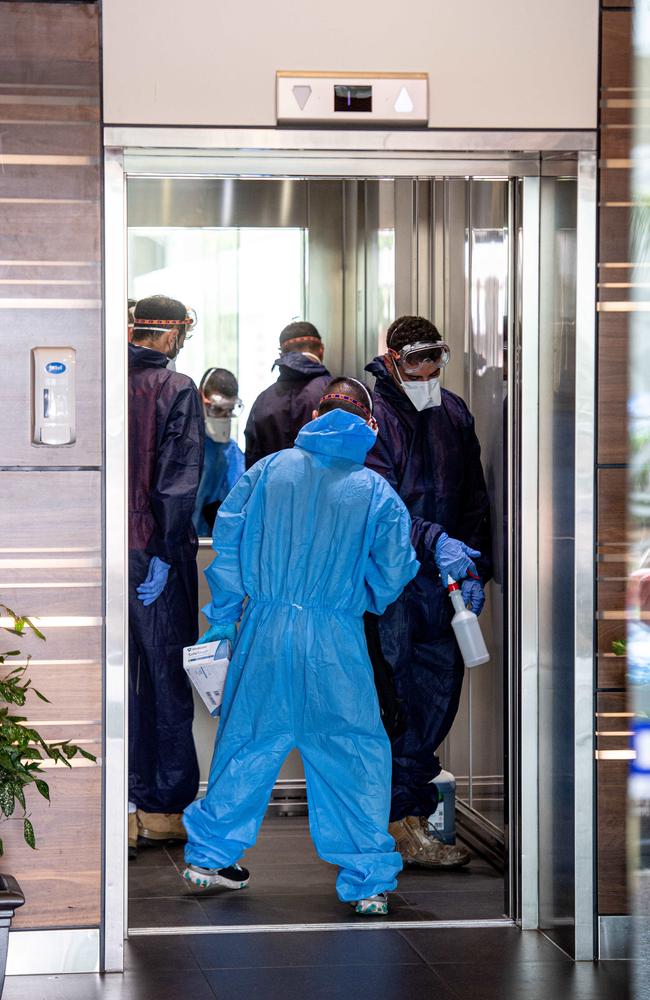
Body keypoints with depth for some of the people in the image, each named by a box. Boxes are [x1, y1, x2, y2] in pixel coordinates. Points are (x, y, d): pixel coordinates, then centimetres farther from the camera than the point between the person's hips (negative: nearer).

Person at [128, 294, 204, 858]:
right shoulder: (176, 389, -8)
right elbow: (179, 479, -14)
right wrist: (166, 552, -12)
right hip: (157, 554, -4)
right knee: (167, 677, 6)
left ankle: (122, 808, 11)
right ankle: (166, 807, 10)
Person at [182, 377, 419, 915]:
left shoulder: (270, 469, 3)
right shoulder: (377, 492, -2)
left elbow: (228, 538, 4)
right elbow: (394, 574, -2)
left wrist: (223, 614, 14)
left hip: (265, 629, 3)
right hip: (336, 640, -3)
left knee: (248, 740, 16)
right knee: (354, 752, 7)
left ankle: (210, 854, 26)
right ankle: (369, 879, 10)